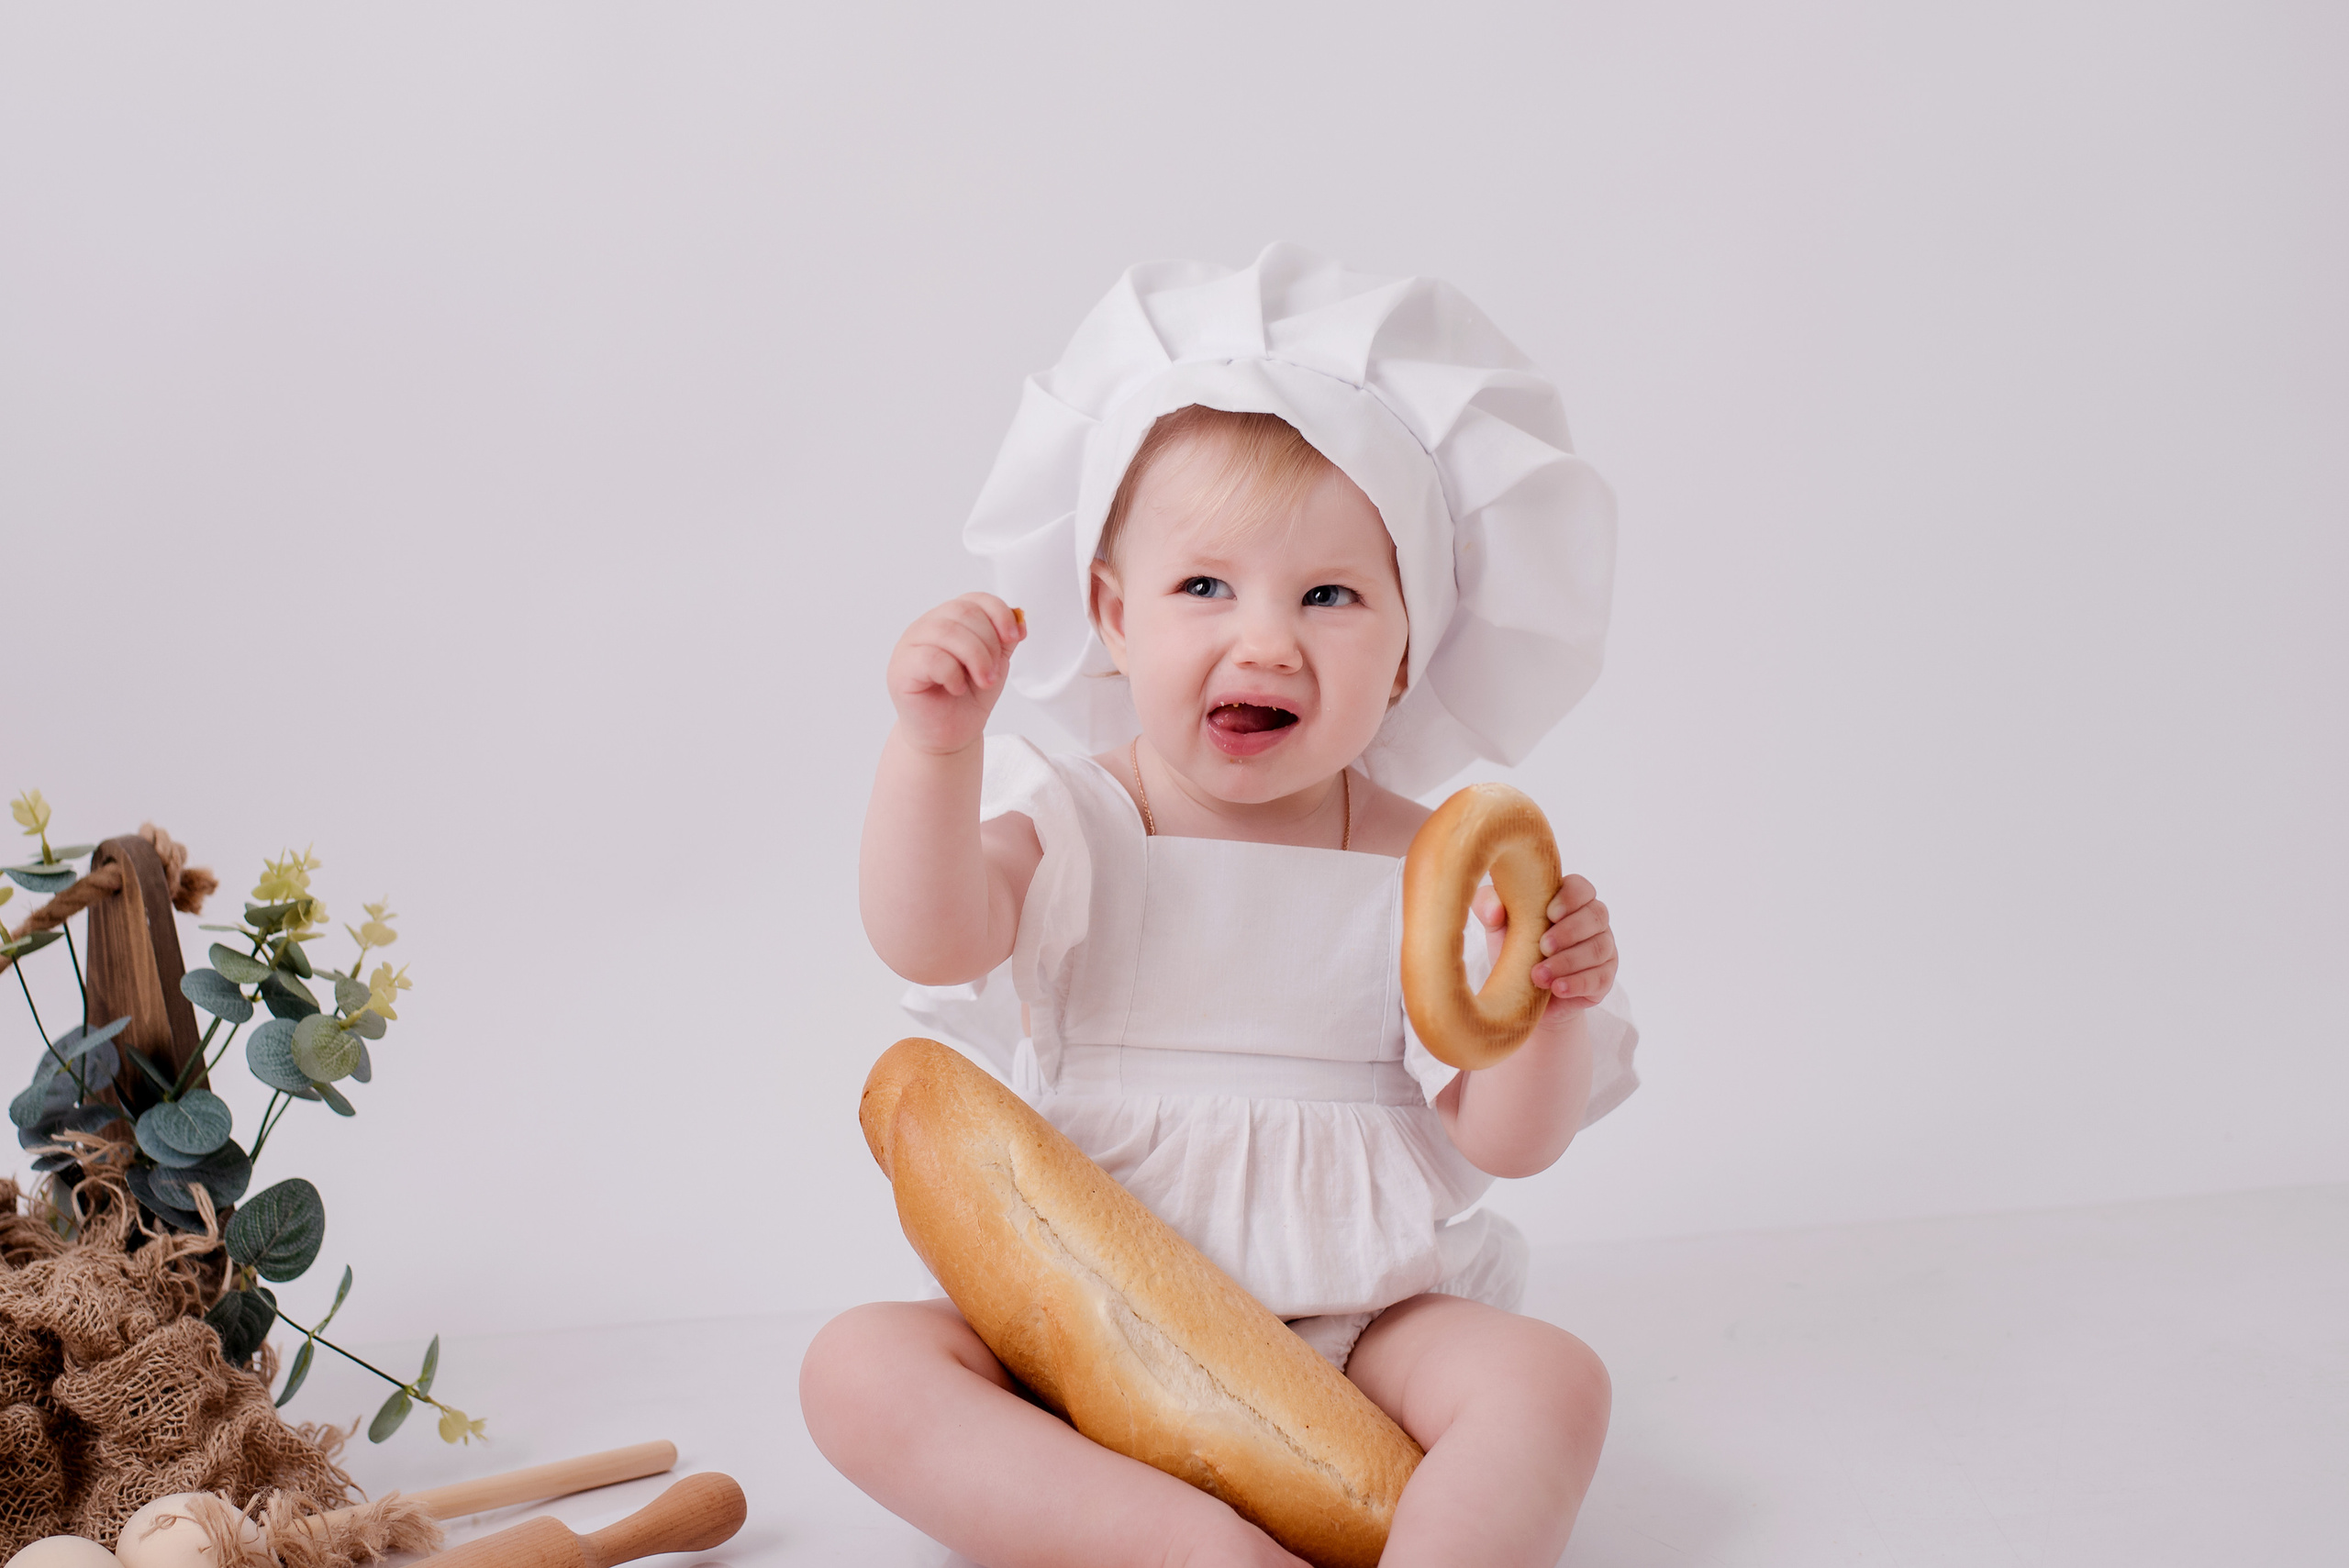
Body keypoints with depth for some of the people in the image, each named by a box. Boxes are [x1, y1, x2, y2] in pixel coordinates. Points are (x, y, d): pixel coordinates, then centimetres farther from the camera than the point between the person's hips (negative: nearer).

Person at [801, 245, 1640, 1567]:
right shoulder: (1077, 823, -3)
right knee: (859, 1367, -22)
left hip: (1352, 1325, 0)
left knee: (1549, 1383, -25)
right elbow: (929, 945, -23)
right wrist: (936, 742, -36)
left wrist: (1547, 1003, -22)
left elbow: (1505, 1142, -3)